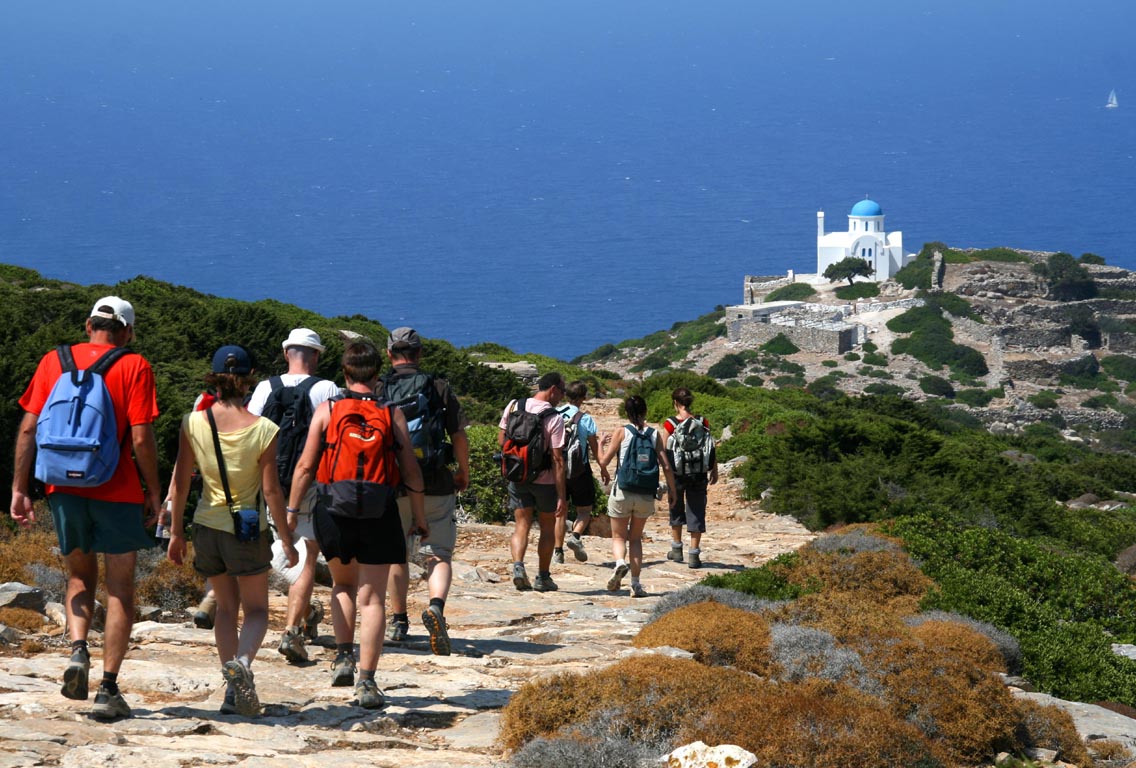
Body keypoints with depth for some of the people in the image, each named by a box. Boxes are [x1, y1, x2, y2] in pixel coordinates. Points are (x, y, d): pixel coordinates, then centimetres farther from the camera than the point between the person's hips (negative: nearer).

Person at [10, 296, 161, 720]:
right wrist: (153, 493, 0)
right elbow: (141, 438, -11)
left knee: (80, 577, 21)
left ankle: (78, 650, -4)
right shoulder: (133, 367, -4)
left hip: (65, 488, 3)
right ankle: (108, 689, 2)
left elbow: (28, 428, 2)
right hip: (118, 492, -3)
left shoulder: (54, 360, 5)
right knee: (120, 589, 7)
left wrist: (20, 489, 6)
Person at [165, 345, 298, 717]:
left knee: (225, 606, 19)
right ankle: (242, 661, -20)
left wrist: (176, 531, 9)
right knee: (256, 609, 10)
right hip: (249, 530, -3)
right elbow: (271, 490, -10)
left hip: (208, 525, 3)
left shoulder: (193, 423, -7)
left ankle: (233, 691, 14)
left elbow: (180, 483, -2)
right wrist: (286, 540, 0)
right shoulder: (262, 430, -13)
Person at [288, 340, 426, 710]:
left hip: (333, 513, 1)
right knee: (372, 599, 2)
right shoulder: (392, 414, 1)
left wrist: (290, 513, 6)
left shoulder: (326, 411, 0)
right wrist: (420, 519, 12)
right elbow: (411, 472, 2)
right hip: (379, 515, -1)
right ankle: (366, 682, -4)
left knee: (343, 585, 25)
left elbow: (306, 466, -1)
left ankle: (343, 656, 12)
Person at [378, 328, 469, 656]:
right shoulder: (439, 389, 0)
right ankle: (436, 606, -25)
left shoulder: (377, 390, 0)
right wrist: (463, 472, 17)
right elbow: (459, 436, 1)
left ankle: (399, 621, 23)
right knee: (439, 554, 1)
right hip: (436, 485, -1)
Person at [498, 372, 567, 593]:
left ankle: (518, 565, -19)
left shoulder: (513, 407, -3)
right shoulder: (554, 419, -17)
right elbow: (557, 459, -17)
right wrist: (562, 497, -15)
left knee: (521, 525, 6)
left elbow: (501, 441, 5)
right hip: (545, 480, -3)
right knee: (547, 527, 14)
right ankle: (543, 577, 19)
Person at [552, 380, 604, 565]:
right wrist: (604, 470, 9)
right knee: (584, 510, 10)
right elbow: (595, 448, -3)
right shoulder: (585, 419, -9)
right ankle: (575, 536, -16)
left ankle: (558, 550, 10)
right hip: (580, 470, -3)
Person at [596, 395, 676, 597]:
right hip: (646, 495, 2)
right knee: (636, 537, 17)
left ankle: (620, 562, -21)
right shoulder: (654, 434, 1)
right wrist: (671, 489, 12)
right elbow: (666, 466, -1)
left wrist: (601, 444, 14)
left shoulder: (622, 433, -5)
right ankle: (636, 584, 9)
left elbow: (604, 461, -5)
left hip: (623, 491, -2)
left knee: (618, 536, 12)